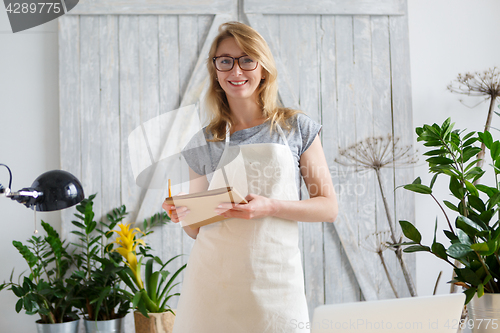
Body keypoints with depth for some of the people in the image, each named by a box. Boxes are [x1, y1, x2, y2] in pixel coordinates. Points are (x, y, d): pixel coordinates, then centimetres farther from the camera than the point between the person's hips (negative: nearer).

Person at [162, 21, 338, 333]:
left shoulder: (296, 127, 4)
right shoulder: (203, 143, 8)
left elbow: (329, 207, 0)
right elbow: (197, 229, 13)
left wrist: (269, 207, -14)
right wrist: (182, 214, -10)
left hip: (274, 281, -1)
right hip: (213, 281, 1)